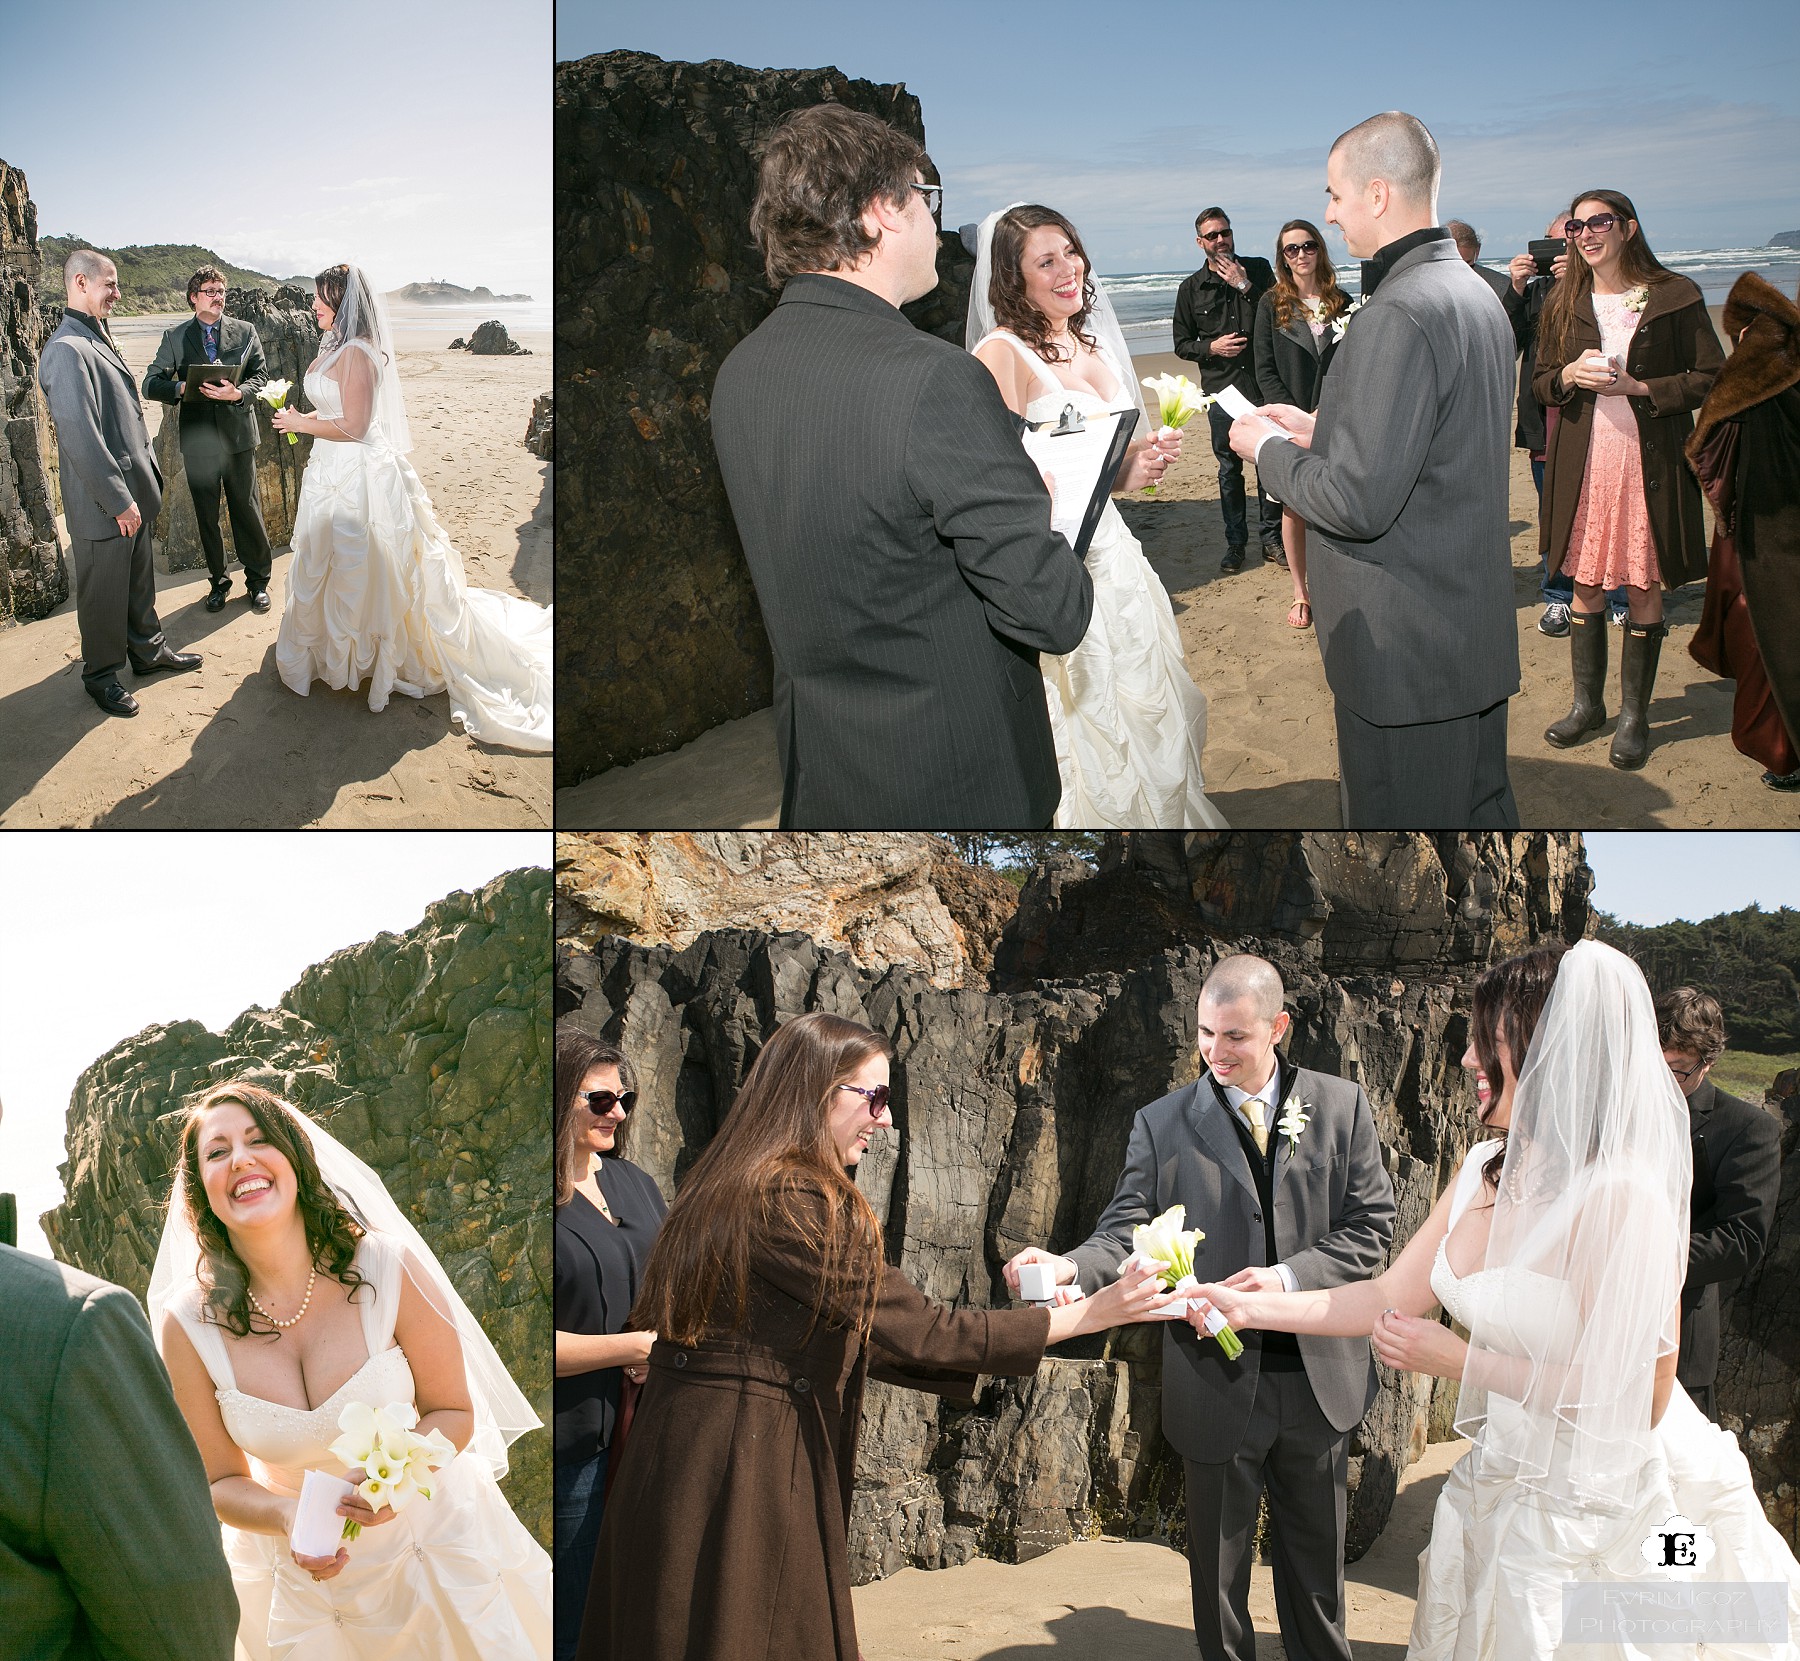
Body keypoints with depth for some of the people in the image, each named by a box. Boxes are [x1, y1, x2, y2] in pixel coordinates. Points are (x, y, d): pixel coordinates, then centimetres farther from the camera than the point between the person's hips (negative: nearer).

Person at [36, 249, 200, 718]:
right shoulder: (68, 350, -22)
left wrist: (149, 473, 17)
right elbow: (79, 436, -25)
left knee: (139, 581, 22)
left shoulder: (99, 339, 10)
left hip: (133, 492, 9)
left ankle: (148, 650, 37)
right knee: (104, 592, 6)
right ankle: (101, 675, 21)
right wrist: (118, 500, -22)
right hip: (102, 503, -9)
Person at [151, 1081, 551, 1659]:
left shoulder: (390, 1269, -21)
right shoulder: (188, 1325, -16)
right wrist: (286, 1517, -25)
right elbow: (221, 1480, -4)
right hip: (302, 1582, 0)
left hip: (435, 1541, 0)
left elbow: (452, 1411, -9)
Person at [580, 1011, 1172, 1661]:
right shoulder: (800, 1202, -18)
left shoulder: (728, 1187, 12)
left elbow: (843, 1336, 14)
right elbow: (912, 1330, -16)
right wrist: (1086, 1316, -12)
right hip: (746, 1467, -10)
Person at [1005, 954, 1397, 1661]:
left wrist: (1288, 1276, -18)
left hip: (1319, 1376, 1)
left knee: (1316, 1559, 18)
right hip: (1217, 1382, -1)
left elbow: (1370, 1224, -3)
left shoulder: (1342, 1106, -1)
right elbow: (1127, 1231, -9)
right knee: (1218, 1563, 13)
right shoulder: (1161, 1124, -4)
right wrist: (1071, 1267, -30)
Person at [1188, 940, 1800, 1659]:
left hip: (1590, 1513, -7)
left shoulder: (1620, 1196, -25)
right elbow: (1391, 1298, 8)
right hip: (1497, 1486, 7)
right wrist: (1249, 1307, 5)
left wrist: (1462, 1361, -19)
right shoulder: (1486, 1171, 0)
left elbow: (1637, 1400, -25)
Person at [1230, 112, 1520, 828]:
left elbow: (1359, 501, -25)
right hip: (1479, 637, 10)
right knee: (1481, 811, 20)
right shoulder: (1475, 293, 10)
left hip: (1405, 658, -10)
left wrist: (1269, 448, -8)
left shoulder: (1399, 314, -22)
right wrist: (1321, 432, 12)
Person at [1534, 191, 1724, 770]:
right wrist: (1569, 376, -9)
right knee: (1585, 582, 8)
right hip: (1581, 459, 3)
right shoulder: (1565, 302, 9)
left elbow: (1712, 378, -3)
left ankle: (1634, 714, 14)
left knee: (1644, 587, 3)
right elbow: (1540, 382, 14)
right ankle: (1587, 703, 23)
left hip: (1648, 459, -3)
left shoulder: (1673, 296, -3)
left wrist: (1640, 389, -14)